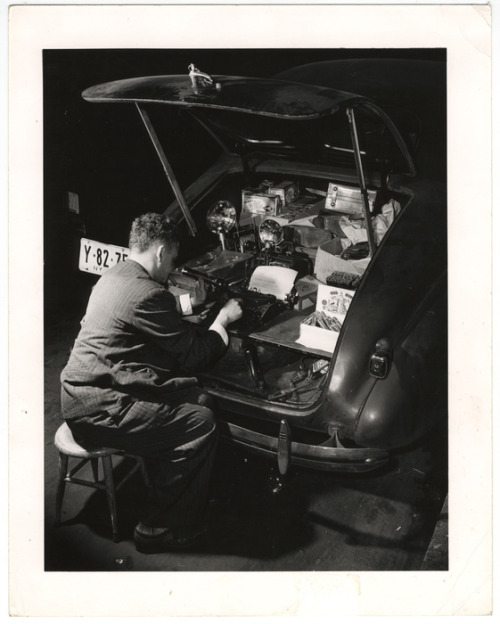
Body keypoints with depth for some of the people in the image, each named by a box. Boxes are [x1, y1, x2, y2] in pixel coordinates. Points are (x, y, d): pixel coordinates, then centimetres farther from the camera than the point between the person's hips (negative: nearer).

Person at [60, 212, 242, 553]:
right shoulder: (146, 294, -20)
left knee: (199, 399, 7)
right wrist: (223, 320, 3)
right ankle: (158, 530, 1)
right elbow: (193, 356, -11)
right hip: (97, 408, -10)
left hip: (83, 390, 10)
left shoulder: (114, 275, 12)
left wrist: (179, 305, 30)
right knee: (201, 424, -12)